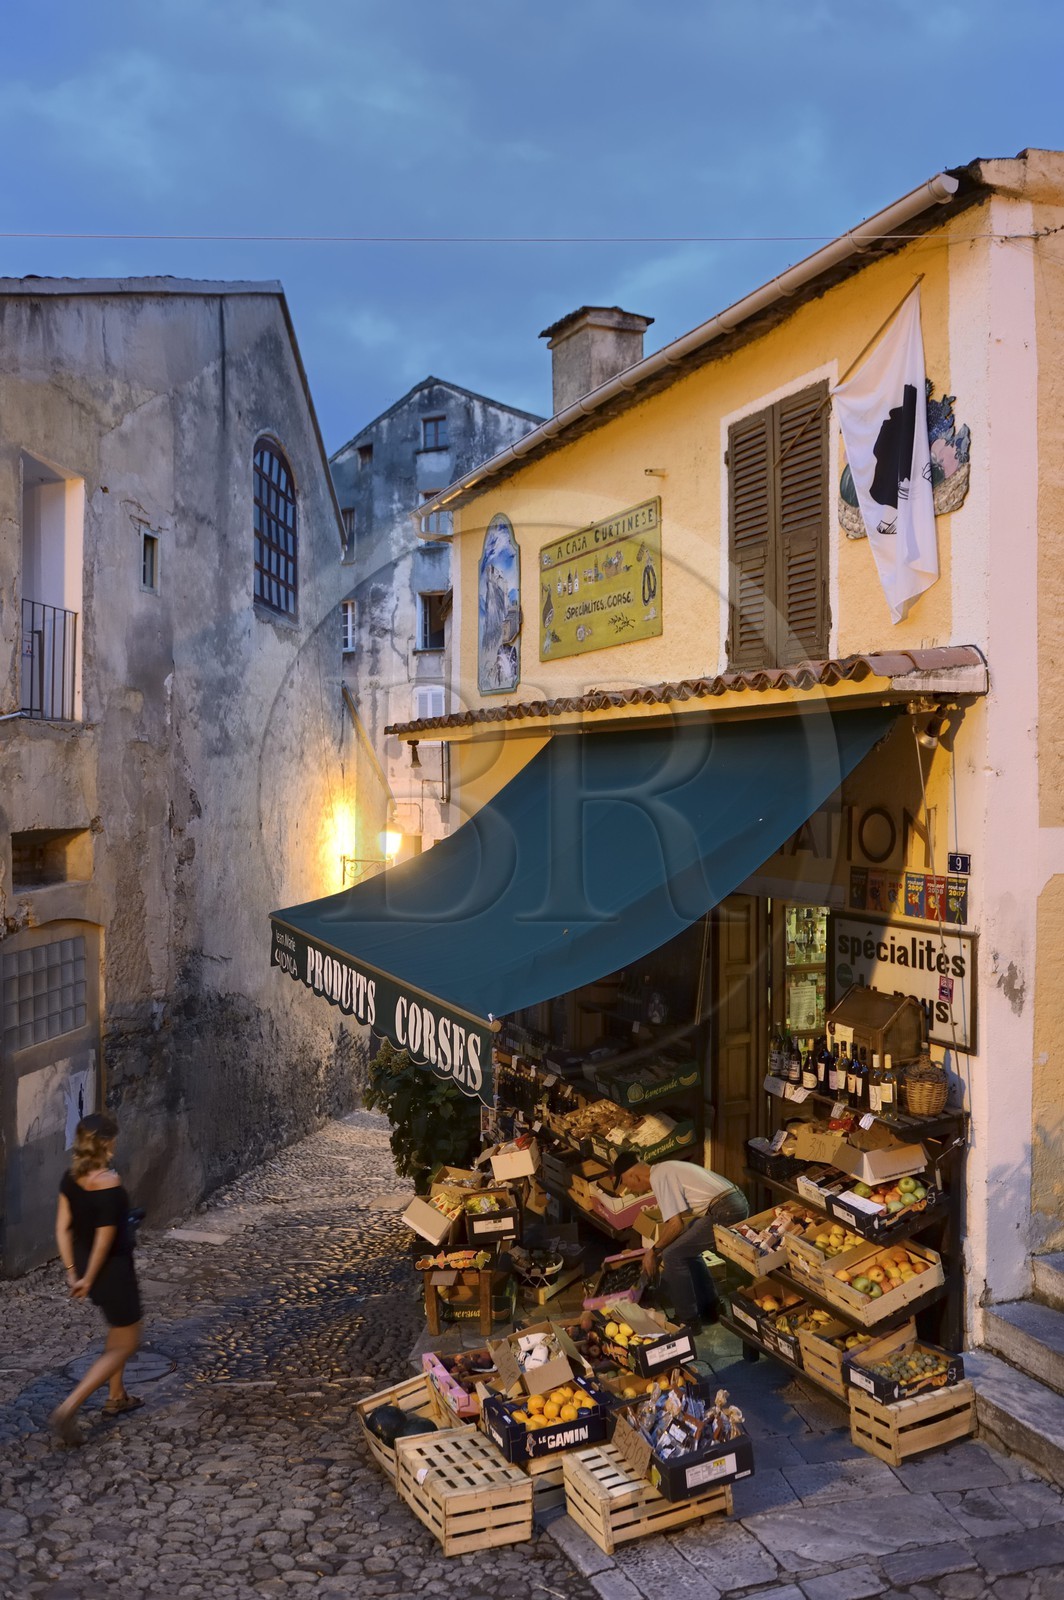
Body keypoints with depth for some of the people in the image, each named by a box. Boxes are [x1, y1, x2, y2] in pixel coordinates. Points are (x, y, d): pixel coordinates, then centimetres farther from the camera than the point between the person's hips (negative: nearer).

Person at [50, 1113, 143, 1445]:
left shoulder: (70, 1178, -6)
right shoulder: (109, 1184, -28)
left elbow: (62, 1228, -3)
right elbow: (104, 1239, -24)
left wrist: (73, 1272, 2)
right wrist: (88, 1280, -12)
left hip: (85, 1266, 8)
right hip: (111, 1269, -8)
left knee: (120, 1330, 29)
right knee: (125, 1344, 9)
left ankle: (116, 1397, 40)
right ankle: (67, 1409, 0)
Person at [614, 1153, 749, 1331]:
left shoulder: (658, 1177, -9)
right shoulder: (665, 1169, 20)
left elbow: (675, 1224, -13)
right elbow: (681, 1218, 27)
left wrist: (654, 1251, 2)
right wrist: (660, 1249, 28)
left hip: (725, 1212, -10)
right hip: (737, 1203, 10)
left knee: (673, 1255, -2)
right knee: (686, 1249, 23)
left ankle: (688, 1320, 6)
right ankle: (710, 1308, 29)